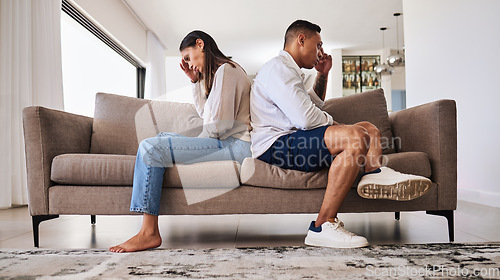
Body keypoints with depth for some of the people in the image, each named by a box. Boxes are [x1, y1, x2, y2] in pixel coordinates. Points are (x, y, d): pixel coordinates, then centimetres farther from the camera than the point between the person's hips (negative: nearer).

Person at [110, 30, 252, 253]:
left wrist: (201, 140, -2)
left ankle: (149, 232, -15)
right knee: (163, 137, 19)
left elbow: (219, 122, -18)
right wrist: (196, 81, 19)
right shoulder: (218, 72, 24)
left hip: (237, 144, -11)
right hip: (227, 141, 11)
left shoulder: (225, 70, -9)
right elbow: (205, 114, 28)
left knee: (150, 148, -17)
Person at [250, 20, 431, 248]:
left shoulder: (289, 70, 26)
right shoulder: (278, 68, -10)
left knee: (369, 128, 13)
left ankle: (376, 175, -19)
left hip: (292, 139, 11)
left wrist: (323, 75, 27)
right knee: (356, 136, -30)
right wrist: (333, 123, -2)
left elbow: (314, 103, 41)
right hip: (275, 144, -11)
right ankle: (323, 226, -28)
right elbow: (305, 118, -21)